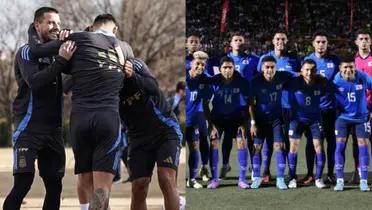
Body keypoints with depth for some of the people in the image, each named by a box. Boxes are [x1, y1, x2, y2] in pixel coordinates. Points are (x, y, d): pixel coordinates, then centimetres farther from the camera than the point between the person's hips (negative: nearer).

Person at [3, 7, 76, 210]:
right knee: (23, 184, -14)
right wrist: (61, 60, -27)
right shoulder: (27, 52, -4)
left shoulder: (58, 52, 14)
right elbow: (33, 81, -20)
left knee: (54, 186, 6)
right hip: (29, 129, -6)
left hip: (53, 130, 6)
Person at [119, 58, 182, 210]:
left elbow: (153, 87, -30)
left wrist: (132, 76, -49)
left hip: (165, 130, -3)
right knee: (138, 187, -6)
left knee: (166, 180, -17)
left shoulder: (134, 65, -16)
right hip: (139, 139, 3)